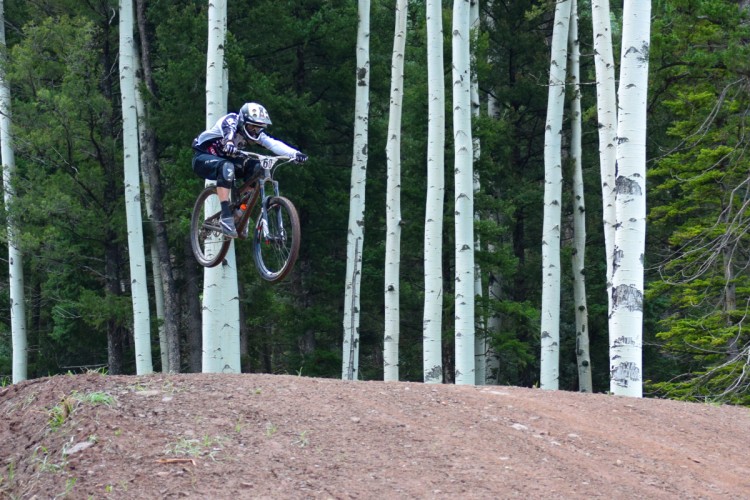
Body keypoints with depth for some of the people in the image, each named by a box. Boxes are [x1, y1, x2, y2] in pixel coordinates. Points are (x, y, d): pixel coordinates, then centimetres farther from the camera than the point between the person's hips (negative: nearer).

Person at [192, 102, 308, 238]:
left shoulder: (256, 134, -8)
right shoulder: (231, 120, -24)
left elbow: (273, 144, -22)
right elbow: (228, 129, -47)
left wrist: (294, 154, -40)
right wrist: (229, 143, -71)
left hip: (224, 158, 7)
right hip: (203, 157, -7)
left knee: (256, 168, -14)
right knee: (227, 168, -37)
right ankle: (226, 217, -41)